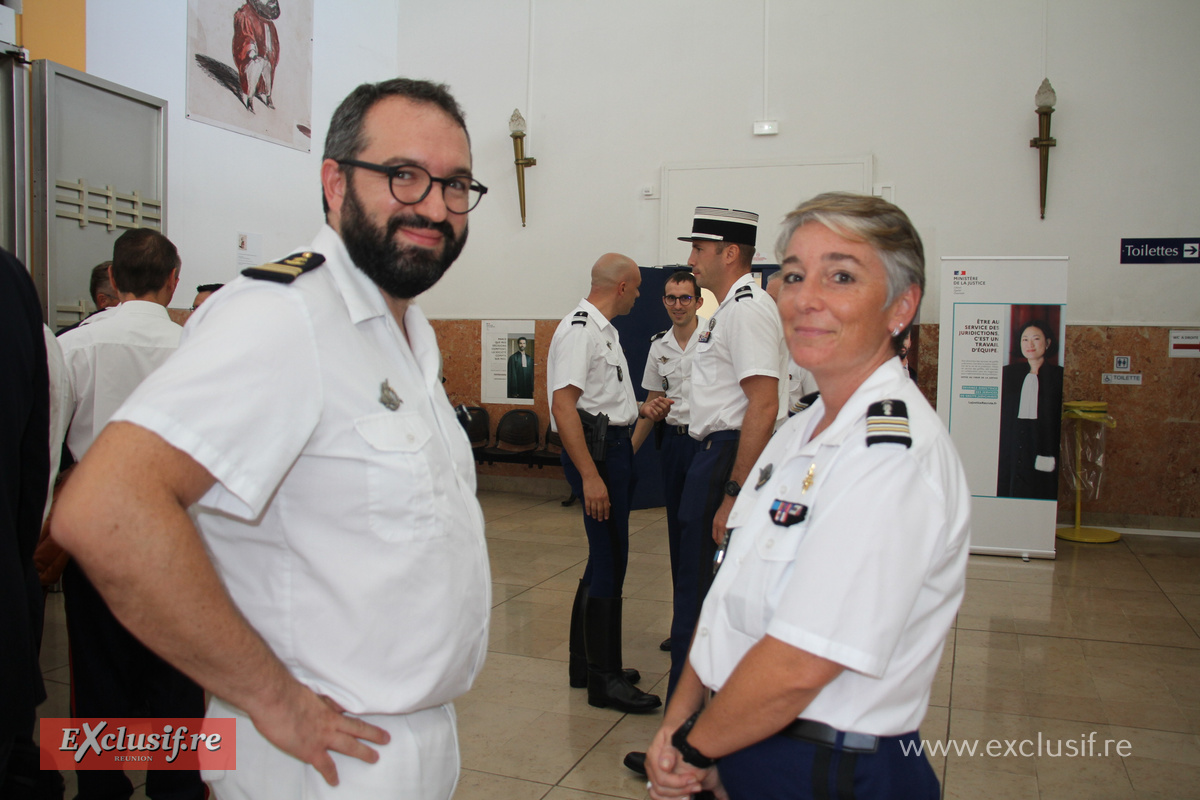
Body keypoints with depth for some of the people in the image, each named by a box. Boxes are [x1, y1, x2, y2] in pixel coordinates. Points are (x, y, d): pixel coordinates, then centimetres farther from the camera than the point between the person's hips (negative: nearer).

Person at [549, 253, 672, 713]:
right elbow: (564, 406, -22)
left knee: (606, 559, 15)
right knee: (609, 560, -7)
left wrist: (642, 410, 19)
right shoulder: (579, 329, -15)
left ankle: (587, 664, 27)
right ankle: (604, 680, 3)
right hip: (595, 450, -11)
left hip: (615, 446, 11)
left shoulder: (604, 330, 18)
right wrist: (590, 476, -26)